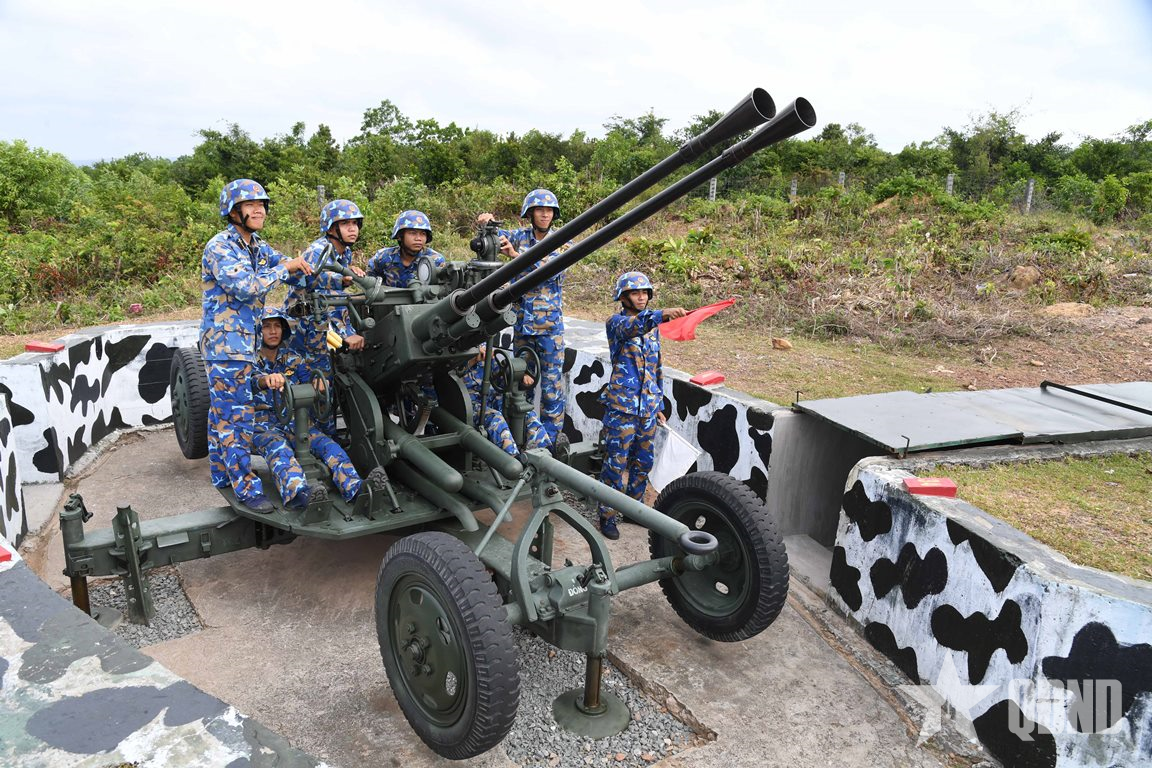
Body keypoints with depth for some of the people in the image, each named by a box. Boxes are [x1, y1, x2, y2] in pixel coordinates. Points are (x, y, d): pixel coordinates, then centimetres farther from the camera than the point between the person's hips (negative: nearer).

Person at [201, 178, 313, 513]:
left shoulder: (257, 247, 12)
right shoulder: (220, 247, -13)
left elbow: (296, 270, 13)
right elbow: (246, 286, -26)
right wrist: (284, 268, -17)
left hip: (244, 341, 9)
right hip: (225, 343, -9)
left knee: (221, 411, 17)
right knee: (235, 416, -6)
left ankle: (221, 474, 27)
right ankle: (245, 486, -2)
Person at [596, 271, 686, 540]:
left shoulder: (653, 326, 15)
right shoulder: (616, 322, -6)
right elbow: (632, 327, -32)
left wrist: (660, 405, 18)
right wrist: (661, 315, -50)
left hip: (648, 407, 6)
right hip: (622, 405, -6)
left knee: (643, 462, 14)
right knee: (616, 462, -2)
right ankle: (607, 515, 10)